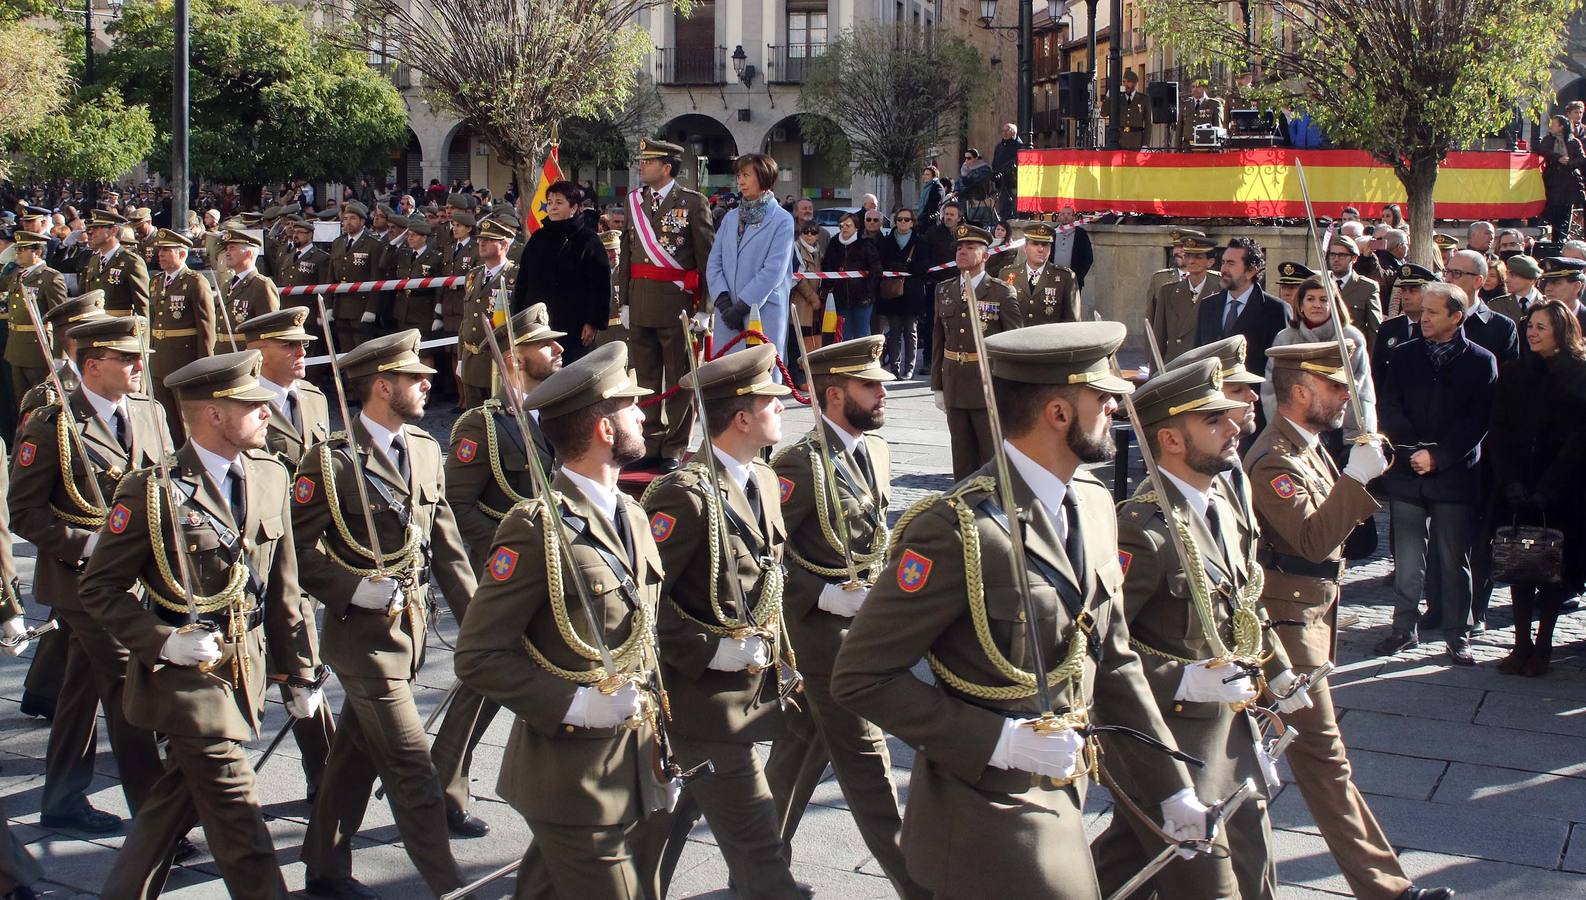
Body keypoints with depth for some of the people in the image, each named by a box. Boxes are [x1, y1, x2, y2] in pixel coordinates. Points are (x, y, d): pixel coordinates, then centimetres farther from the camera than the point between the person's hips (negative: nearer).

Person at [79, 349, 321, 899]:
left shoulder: (271, 476, 4)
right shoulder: (151, 491, -14)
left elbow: (282, 587, 10)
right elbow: (99, 589, -8)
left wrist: (300, 672, 11)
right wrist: (163, 642, -20)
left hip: (246, 669, 6)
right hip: (186, 674, -6)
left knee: (177, 799, 18)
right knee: (239, 821, -3)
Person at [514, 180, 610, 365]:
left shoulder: (587, 240, -2)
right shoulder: (538, 238, 12)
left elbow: (601, 285, -6)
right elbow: (522, 282, 15)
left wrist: (594, 322, -12)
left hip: (573, 328, -4)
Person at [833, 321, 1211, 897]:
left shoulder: (1094, 503, 3)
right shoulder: (957, 529, -24)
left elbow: (1113, 661, 11)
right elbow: (860, 678, -21)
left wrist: (1172, 787, 10)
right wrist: (1001, 741, -24)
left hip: (1062, 801, 8)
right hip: (986, 821, -8)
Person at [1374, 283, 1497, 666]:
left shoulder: (1480, 361, 1)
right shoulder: (1404, 355, 8)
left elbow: (1479, 421, -5)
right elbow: (1388, 409, 3)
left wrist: (1437, 456, -13)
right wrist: (1414, 448, -11)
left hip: (1455, 474, -2)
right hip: (1407, 472, 2)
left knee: (1455, 561, 4)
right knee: (1407, 559, 5)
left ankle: (1458, 635, 13)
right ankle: (1404, 628, 15)